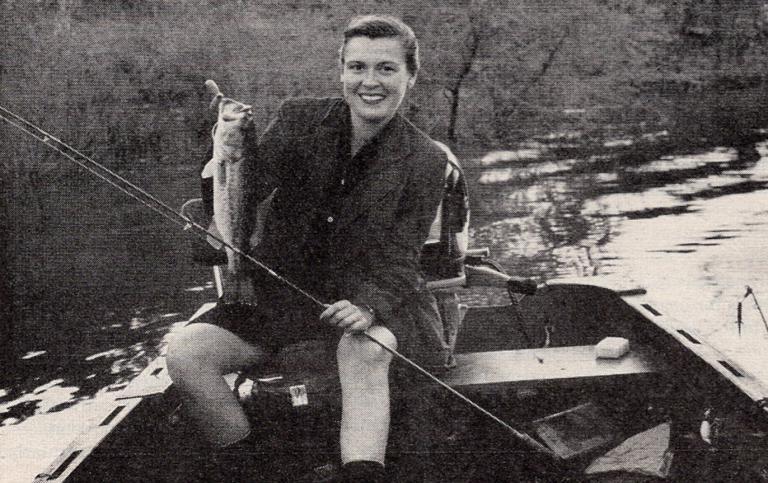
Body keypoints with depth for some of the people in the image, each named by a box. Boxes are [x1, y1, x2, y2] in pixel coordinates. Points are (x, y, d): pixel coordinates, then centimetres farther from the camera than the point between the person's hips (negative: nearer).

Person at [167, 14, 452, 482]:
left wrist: (368, 306, -28)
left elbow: (398, 260, -8)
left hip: (370, 296, -3)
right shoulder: (299, 119, -1)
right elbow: (247, 194, -3)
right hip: (282, 289, 3)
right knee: (184, 353, -17)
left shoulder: (425, 160, -7)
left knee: (365, 353, -38)